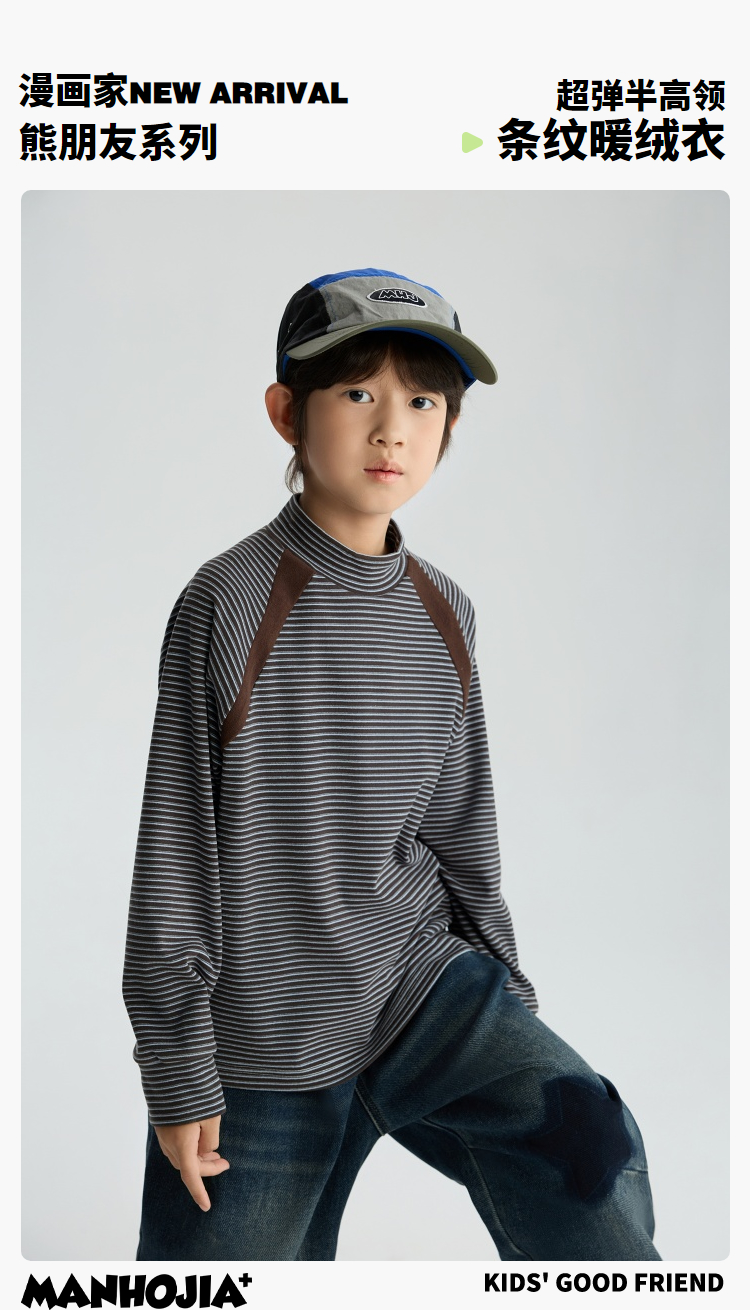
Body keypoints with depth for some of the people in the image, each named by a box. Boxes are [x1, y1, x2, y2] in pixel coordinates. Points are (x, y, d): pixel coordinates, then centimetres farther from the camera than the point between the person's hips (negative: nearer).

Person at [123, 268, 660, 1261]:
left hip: (421, 980, 3)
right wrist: (179, 1075, -7)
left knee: (582, 1142, -19)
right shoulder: (229, 604, -12)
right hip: (262, 1039, -3)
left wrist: (508, 1009, 14)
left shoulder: (444, 615, 3)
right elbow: (175, 852, -9)